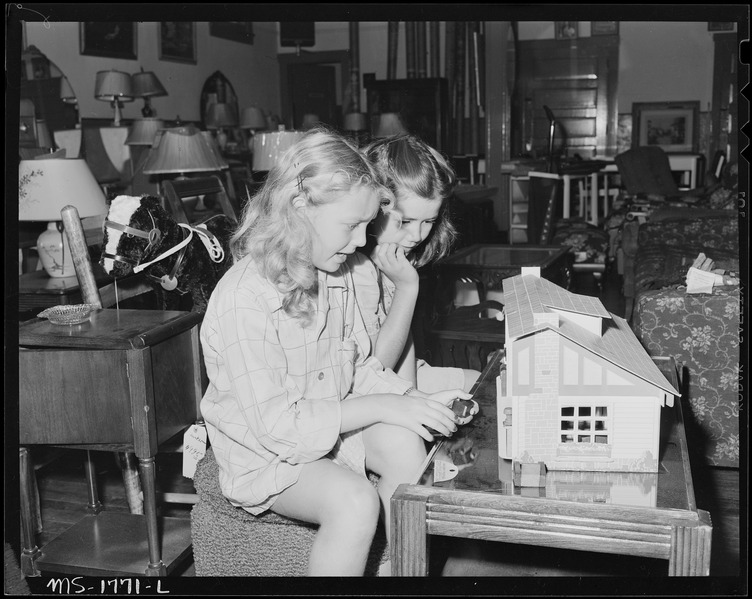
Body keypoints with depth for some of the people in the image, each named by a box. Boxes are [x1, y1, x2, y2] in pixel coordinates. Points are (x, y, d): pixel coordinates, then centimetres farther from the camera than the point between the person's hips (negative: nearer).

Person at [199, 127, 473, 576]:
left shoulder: (337, 276, 0)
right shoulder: (244, 297, -26)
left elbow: (360, 365, 8)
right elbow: (277, 424, -26)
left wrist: (417, 401, -9)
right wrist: (380, 407, -27)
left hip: (333, 424, 7)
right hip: (266, 455, -7)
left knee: (407, 443, -19)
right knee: (355, 501, -30)